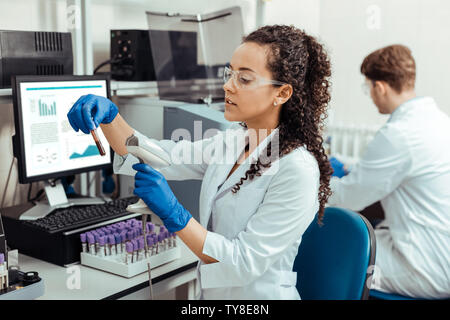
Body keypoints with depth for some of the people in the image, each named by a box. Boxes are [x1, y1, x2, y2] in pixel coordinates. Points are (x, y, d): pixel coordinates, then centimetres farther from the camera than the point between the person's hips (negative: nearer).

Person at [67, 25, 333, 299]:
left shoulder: (297, 170, -20)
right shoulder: (232, 142, 2)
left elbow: (245, 264, -21)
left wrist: (172, 213, -27)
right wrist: (108, 115, -13)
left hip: (258, 297, -6)